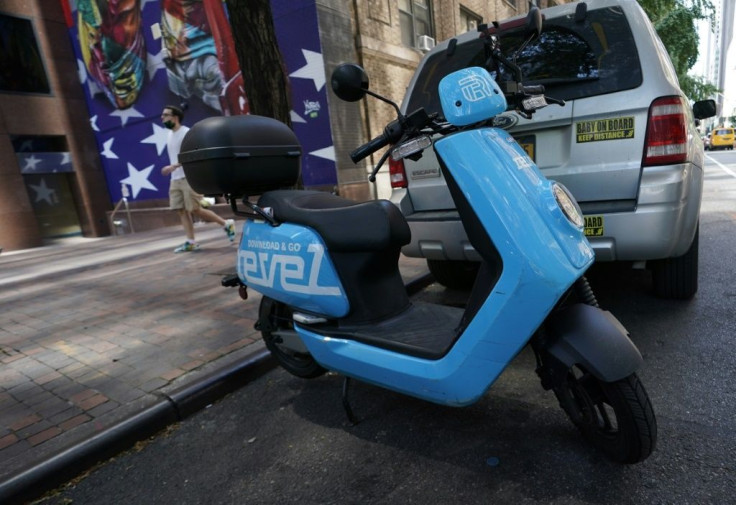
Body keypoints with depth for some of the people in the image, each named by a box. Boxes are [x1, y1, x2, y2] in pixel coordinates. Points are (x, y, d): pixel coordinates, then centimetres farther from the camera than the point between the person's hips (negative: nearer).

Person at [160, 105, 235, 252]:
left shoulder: (186, 132, -10)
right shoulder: (170, 134, 17)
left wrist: (173, 166, -26)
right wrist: (172, 172, 21)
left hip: (189, 178, -8)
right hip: (175, 180, 8)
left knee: (195, 210, -10)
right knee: (181, 211, 1)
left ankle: (226, 224, 5)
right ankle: (191, 242, 4)